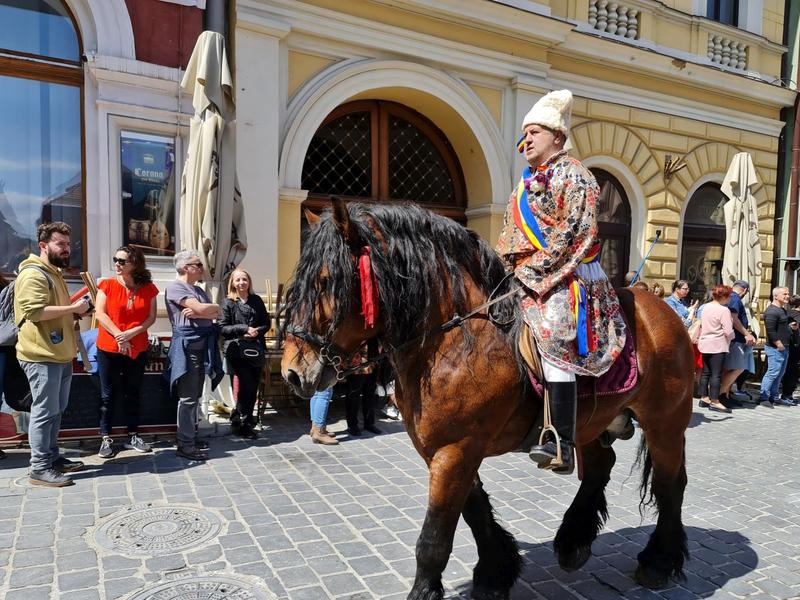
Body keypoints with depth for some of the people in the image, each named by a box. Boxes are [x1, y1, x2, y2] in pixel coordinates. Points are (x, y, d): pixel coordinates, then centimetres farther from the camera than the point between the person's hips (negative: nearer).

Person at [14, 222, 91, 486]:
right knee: (44, 412, -5)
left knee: (56, 410, 16)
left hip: (61, 355, 10)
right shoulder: (33, 274, -13)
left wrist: (76, 309, 14)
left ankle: (52, 457, 27)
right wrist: (72, 308, -20)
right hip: (42, 356, -10)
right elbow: (35, 311, -25)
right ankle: (39, 468, 3)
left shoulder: (54, 273, 20)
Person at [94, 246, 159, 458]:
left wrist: (131, 333, -15)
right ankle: (106, 439, 13)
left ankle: (133, 437, 21)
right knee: (108, 395, 4)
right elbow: (100, 314, -8)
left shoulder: (149, 289, 1)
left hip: (138, 349, 1)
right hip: (108, 348, -1)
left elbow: (151, 318, -1)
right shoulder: (107, 285, -2)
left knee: (132, 393, 11)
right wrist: (118, 336, -17)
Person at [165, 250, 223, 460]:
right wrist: (214, 307, 2)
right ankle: (185, 445, -1)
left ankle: (191, 436, 22)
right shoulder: (175, 287, -5)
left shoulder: (198, 289, 21)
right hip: (187, 345, -8)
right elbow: (200, 308, -17)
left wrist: (198, 312, -9)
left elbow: (215, 314, 8)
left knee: (195, 396, 13)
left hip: (203, 345, 8)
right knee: (188, 397, -6)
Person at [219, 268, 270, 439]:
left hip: (256, 350, 4)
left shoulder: (257, 301, 10)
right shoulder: (229, 303, 1)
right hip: (237, 350, -4)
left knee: (254, 387, 5)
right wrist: (244, 329, -13)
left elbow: (266, 323, 11)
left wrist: (257, 331, -9)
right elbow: (223, 328, -4)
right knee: (246, 386, -7)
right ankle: (244, 423, 10)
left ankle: (238, 419, 23)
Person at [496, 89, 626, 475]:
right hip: (525, 277, 10)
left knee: (552, 332, -30)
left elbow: (573, 234, -14)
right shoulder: (527, 183, 23)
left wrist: (535, 271, -18)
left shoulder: (571, 175, -3)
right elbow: (510, 236, 22)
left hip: (567, 275, -10)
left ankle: (563, 445, -32)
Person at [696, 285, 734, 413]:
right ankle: (714, 401, -1)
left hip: (705, 344, 7)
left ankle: (704, 398, 18)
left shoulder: (705, 307, 8)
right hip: (718, 345, -7)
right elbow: (728, 331, -14)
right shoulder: (723, 310, -14)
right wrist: (730, 337, 4)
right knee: (716, 374, -3)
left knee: (705, 372, 12)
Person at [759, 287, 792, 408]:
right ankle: (763, 397, -4)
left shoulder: (783, 310, 17)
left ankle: (774, 397, 22)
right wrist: (779, 345, -20)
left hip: (784, 347, 10)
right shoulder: (771, 311, -16)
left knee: (780, 373, 14)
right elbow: (771, 331, -23)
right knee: (773, 372, -10)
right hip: (775, 348, -10)